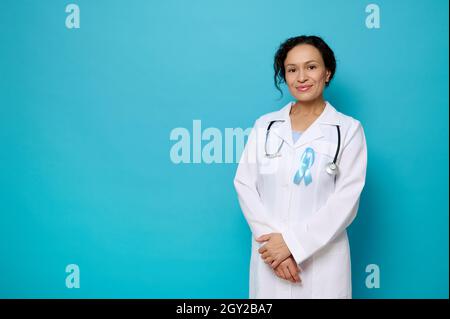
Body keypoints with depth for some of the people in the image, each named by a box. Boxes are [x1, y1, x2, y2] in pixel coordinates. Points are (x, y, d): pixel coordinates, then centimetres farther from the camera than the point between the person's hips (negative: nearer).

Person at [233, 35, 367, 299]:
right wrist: (271, 241, -11)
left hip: (321, 256, -2)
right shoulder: (264, 126, 6)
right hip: (270, 253, 2)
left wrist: (293, 242, -15)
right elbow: (245, 184, 1)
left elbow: (346, 200, -8)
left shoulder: (349, 129, -2)